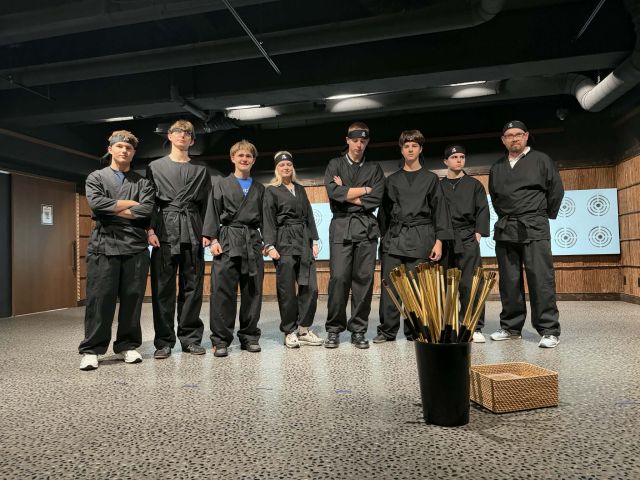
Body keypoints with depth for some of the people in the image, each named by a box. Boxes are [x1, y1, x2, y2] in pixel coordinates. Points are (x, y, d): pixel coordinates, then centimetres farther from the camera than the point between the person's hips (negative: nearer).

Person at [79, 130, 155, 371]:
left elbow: (147, 210, -4)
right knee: (100, 298, -3)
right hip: (104, 245, -1)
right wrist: (130, 203, -3)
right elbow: (96, 204, -6)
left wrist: (112, 210, -4)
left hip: (135, 246, 1)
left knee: (132, 298, 3)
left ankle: (127, 346, 14)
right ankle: (91, 350, 7)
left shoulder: (142, 182, 14)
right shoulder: (96, 177, 14)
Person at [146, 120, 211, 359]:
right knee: (163, 287, -2)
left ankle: (190, 338, 11)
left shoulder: (201, 171, 16)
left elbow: (206, 205, 12)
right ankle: (164, 341, 6)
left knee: (192, 287, 2)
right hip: (165, 231, -1)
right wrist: (150, 230, -7)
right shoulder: (155, 167, 13)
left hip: (192, 232, 1)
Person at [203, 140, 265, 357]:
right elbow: (213, 213, 3)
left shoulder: (259, 188, 18)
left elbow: (264, 217, 17)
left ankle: (249, 336, 16)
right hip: (227, 240, -3)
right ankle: (221, 339, 2)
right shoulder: (221, 185, 10)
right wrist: (213, 239, -8)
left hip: (253, 241, 3)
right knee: (223, 290, -6)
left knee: (253, 291, 4)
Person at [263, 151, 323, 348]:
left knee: (310, 287, -1)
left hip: (304, 240, 5)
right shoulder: (271, 191, 4)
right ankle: (290, 332, 11)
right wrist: (270, 246, -12)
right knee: (287, 290, -1)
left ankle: (303, 329, 12)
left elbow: (309, 216, 18)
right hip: (284, 242, -4)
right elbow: (268, 220, -2)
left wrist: (314, 241, 10)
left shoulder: (300, 189, 18)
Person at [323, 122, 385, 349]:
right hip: (341, 227, -1)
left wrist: (347, 194, -2)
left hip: (366, 228, 2)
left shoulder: (374, 169, 15)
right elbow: (334, 192, -6)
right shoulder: (335, 165, 13)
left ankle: (358, 330, 8)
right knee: (338, 278, -7)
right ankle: (334, 329, 4)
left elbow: (375, 200, 0)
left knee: (364, 279, -1)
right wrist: (364, 189, -2)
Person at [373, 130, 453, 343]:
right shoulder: (392, 180, 14)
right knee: (390, 285, -2)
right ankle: (387, 330, 6)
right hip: (394, 236, 2)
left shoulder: (431, 178, 9)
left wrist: (439, 240, -4)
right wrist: (383, 238, 8)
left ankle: (415, 331, 9)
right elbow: (384, 211, 15)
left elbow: (439, 210, 5)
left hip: (421, 238, -1)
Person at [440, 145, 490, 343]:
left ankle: (475, 328, -1)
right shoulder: (438, 186, 14)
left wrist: (478, 233, -4)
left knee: (469, 283, -7)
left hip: (467, 239, -1)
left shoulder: (474, 185, 12)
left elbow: (482, 211, 7)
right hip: (443, 239, 2)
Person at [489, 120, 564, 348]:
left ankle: (549, 330, -2)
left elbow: (556, 190, 6)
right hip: (505, 231, 4)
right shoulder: (497, 167, 15)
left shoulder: (541, 160, 4)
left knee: (541, 279, -8)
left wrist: (545, 216, 10)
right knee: (509, 281, 6)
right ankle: (511, 327, 15)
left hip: (534, 229, -4)